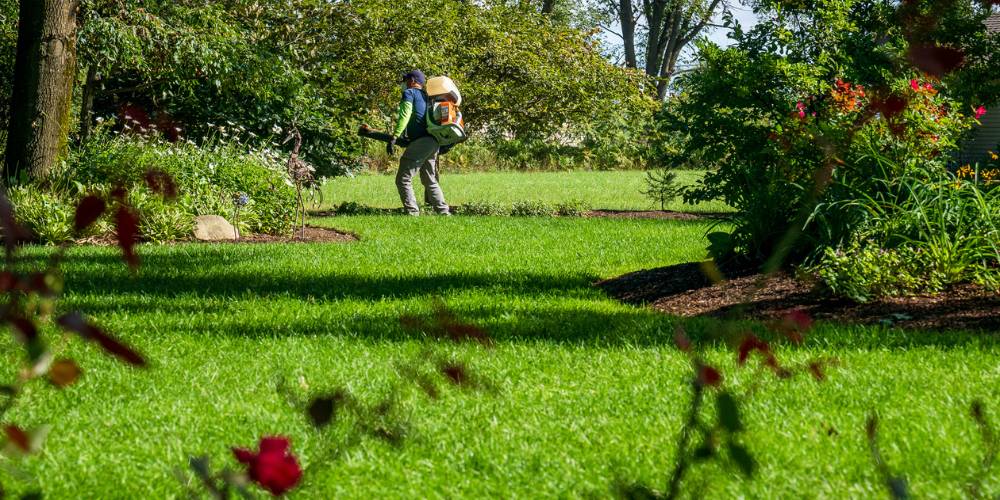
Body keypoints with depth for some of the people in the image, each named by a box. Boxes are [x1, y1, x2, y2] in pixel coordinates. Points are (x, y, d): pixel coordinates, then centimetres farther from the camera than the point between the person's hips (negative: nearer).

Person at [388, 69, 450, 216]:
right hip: (434, 143, 8)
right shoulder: (425, 96, 25)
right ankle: (444, 213, 15)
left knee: (403, 180, -5)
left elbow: (405, 115, -13)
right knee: (430, 180, 19)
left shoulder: (409, 93, 1)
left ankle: (413, 213, -12)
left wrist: (394, 137, -20)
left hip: (420, 142, -8)